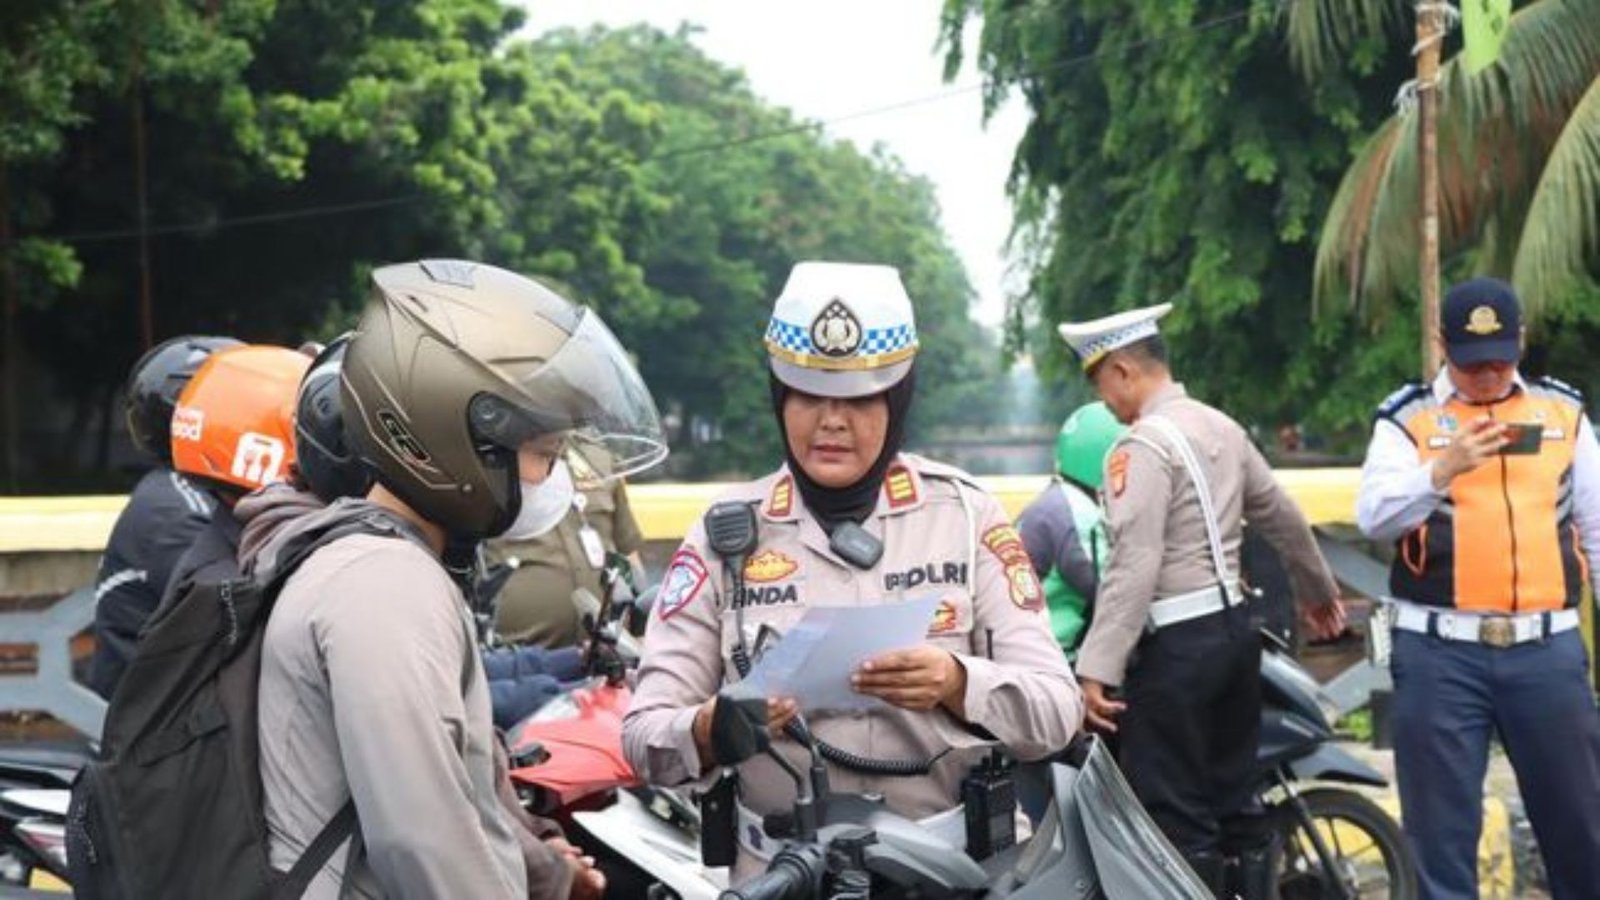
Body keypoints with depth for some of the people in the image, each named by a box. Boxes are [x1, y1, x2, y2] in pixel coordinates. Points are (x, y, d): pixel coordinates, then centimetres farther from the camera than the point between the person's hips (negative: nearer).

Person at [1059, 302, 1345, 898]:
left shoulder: (1144, 445, -12)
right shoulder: (1221, 428, 13)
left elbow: (1134, 567, -21)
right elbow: (1282, 517, 24)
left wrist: (1097, 669, -23)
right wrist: (1318, 591, 40)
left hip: (1176, 645, -9)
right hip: (1233, 627, 9)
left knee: (1175, 819, -5)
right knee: (1234, 800, 14)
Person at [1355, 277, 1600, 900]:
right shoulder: (1407, 419, 3)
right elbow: (1374, 517, -12)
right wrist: (1443, 469, -27)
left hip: (1546, 648, 2)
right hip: (1440, 653, -2)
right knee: (1441, 829, 3)